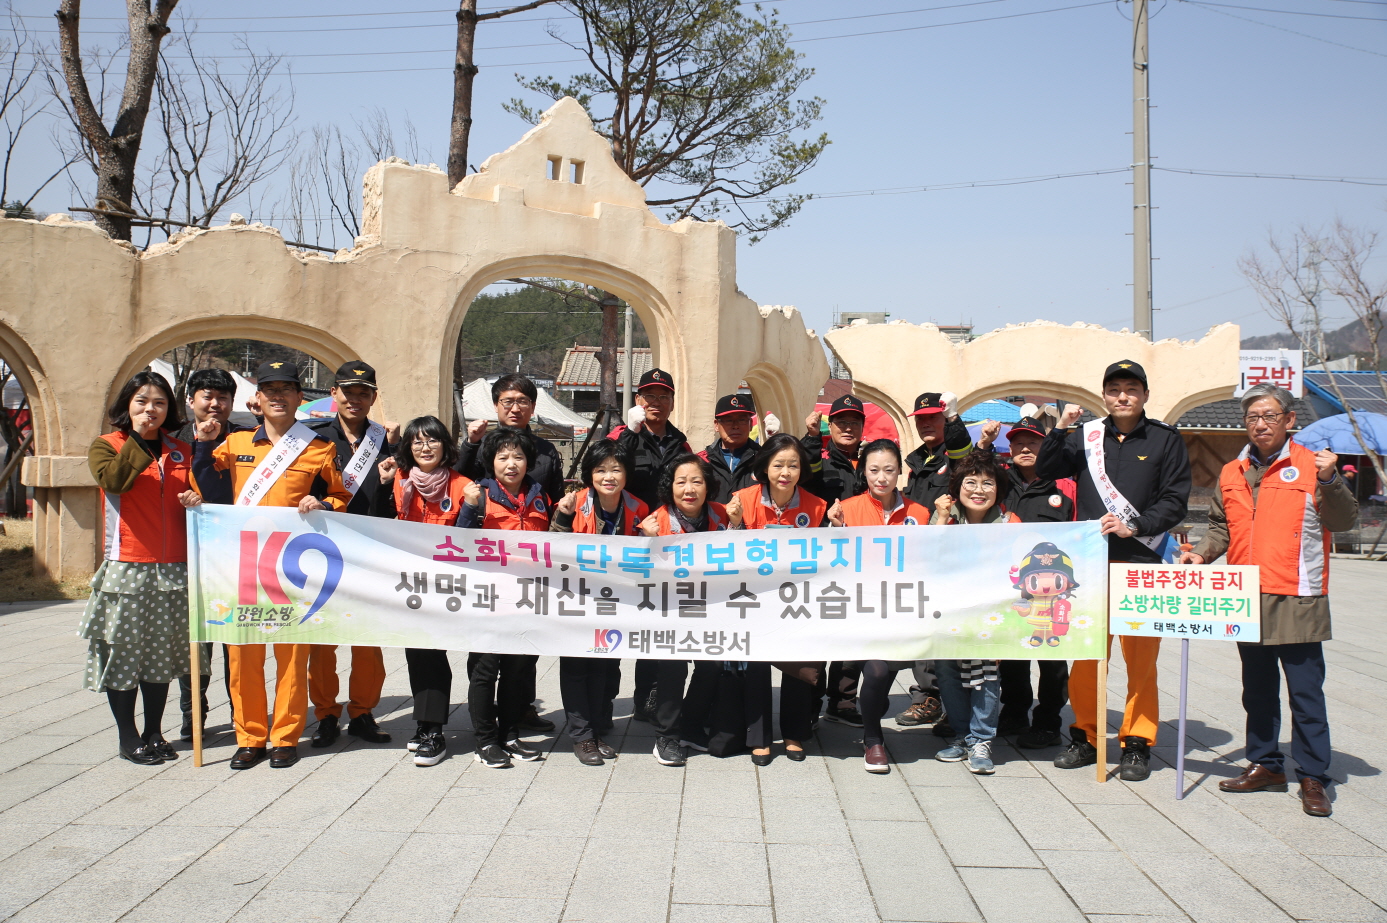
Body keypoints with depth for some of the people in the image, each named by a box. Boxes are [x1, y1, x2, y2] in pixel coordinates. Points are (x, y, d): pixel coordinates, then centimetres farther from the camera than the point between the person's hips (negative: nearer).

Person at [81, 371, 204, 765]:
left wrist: (196, 501, -1)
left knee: (162, 651, 10)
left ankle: (154, 733, 21)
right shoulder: (106, 445, 1)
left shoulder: (181, 451, 12)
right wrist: (138, 437, -16)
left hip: (174, 567, 4)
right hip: (127, 566, -3)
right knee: (124, 650, 1)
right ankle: (127, 737, 14)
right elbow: (112, 478, -20)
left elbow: (197, 493, 22)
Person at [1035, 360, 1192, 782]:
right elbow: (1045, 471, 4)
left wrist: (1134, 526, -12)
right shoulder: (1085, 436, 11)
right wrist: (1059, 430, -7)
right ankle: (1085, 737, 16)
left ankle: (1137, 744, 10)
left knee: (1141, 656, 0)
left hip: (1142, 563, -2)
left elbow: (1175, 501, 1)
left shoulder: (1166, 439, 6)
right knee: (1085, 653, 4)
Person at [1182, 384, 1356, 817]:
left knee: (1305, 692, -2)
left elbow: (1344, 521, -9)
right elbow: (1222, 527, 19)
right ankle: (1265, 764, 27)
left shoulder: (1311, 465, -3)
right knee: (1258, 690, 15)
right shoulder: (1232, 473, 11)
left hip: (1297, 602, -5)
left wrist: (1329, 480, -23)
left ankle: (1312, 778, 7)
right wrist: (1202, 553, 2)